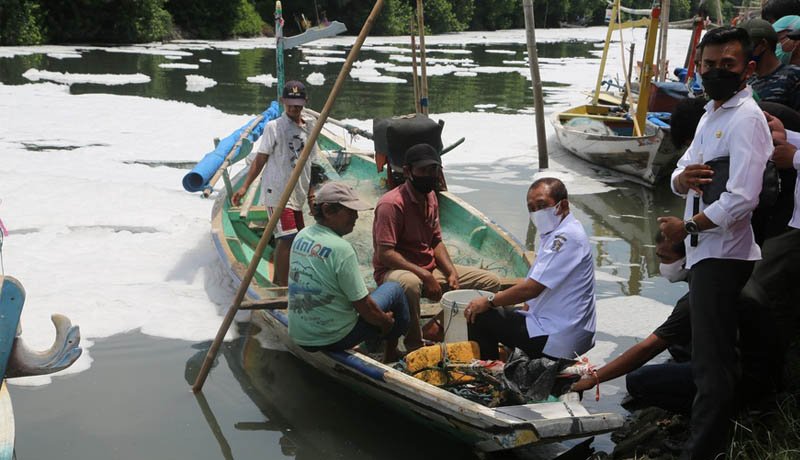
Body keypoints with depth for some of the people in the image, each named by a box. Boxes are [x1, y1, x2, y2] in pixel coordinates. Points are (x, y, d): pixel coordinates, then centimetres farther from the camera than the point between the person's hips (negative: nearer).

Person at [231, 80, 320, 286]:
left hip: (297, 195, 6)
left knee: (287, 240, 10)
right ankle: (283, 287, -11)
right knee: (287, 238, -14)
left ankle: (277, 282, 22)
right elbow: (260, 159, -6)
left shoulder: (309, 128, 12)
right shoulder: (274, 127, -4)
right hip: (278, 192, -6)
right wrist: (244, 187, -13)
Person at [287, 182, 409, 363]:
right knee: (394, 289, 9)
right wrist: (386, 322, 2)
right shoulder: (341, 248, -22)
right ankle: (391, 353, 27)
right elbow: (364, 307, -18)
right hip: (334, 339, -7)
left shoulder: (301, 236, 2)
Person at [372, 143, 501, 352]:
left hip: (430, 269, 8)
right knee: (409, 283, -45)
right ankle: (414, 345, -24)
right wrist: (424, 276, -27)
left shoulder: (430, 196, 8)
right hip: (395, 270, -8)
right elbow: (385, 253, -25)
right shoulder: (391, 203, -20)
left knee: (491, 282, 2)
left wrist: (451, 272, -3)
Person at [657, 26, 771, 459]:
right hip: (705, 251, 10)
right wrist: (684, 177, -8)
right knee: (710, 359, 20)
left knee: (712, 363, -5)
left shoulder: (745, 119, -15)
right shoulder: (711, 113, 16)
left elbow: (742, 200, -24)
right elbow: (678, 177, 17)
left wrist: (686, 226, -12)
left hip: (723, 255, -10)